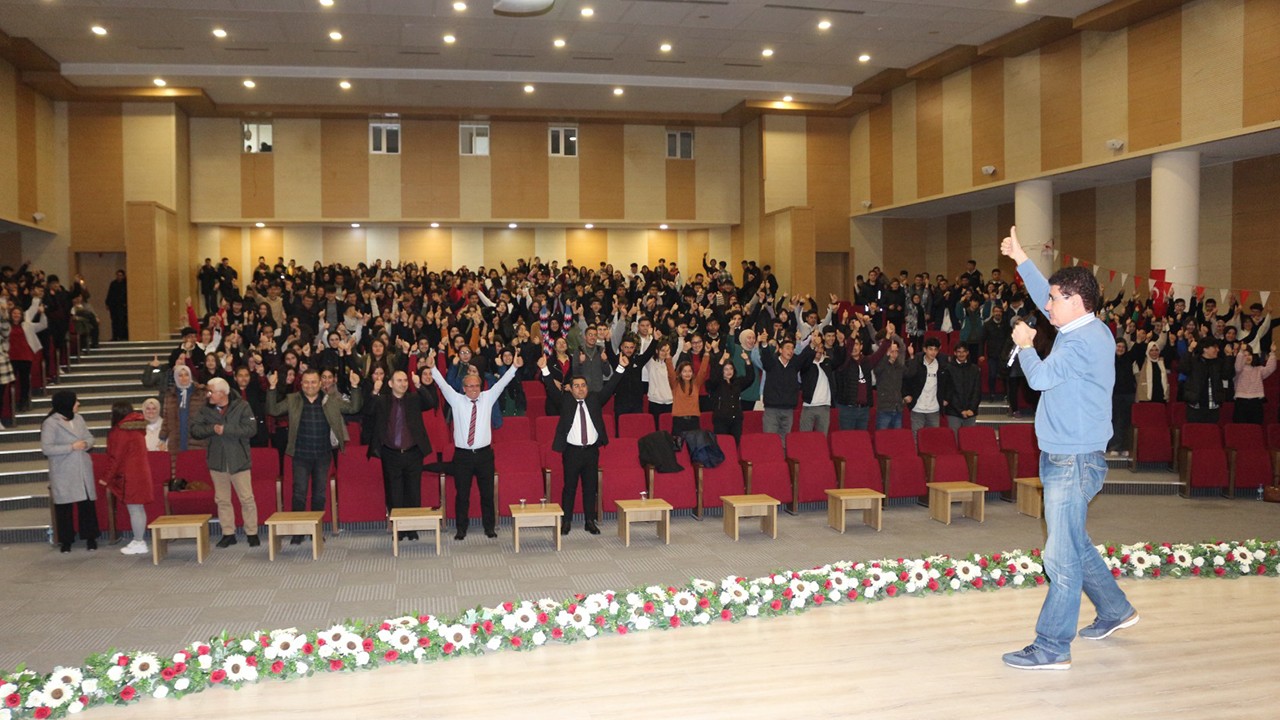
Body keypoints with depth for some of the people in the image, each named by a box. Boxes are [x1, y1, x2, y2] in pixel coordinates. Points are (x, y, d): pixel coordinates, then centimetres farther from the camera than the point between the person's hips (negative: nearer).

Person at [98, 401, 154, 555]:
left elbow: (115, 458, -12)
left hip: (129, 476, -9)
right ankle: (140, 540, 19)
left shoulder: (118, 432, -12)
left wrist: (106, 477, -3)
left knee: (134, 509, -4)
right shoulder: (138, 428, 12)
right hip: (141, 473, 9)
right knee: (139, 509, 13)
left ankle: (139, 543, 1)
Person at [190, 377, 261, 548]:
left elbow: (251, 429, -18)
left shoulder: (241, 406, -8)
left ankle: (252, 533, 10)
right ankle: (228, 534, 21)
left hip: (239, 461, -4)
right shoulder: (206, 410, 3)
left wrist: (225, 429, -21)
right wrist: (212, 429, -19)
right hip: (217, 462, 4)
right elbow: (194, 430, -3)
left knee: (247, 499, 0)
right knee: (222, 500, 11)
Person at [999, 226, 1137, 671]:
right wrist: (1020, 258, 28)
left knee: (1062, 556, -6)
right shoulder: (1083, 328, 11)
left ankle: (1052, 648, -1)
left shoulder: (1083, 341, -19)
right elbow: (1047, 297, 26)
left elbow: (1040, 377, -22)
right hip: (1062, 457, 10)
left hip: (1074, 462, -10)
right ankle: (1115, 610, 38)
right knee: (1074, 546, 22)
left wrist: (1024, 345, -3)